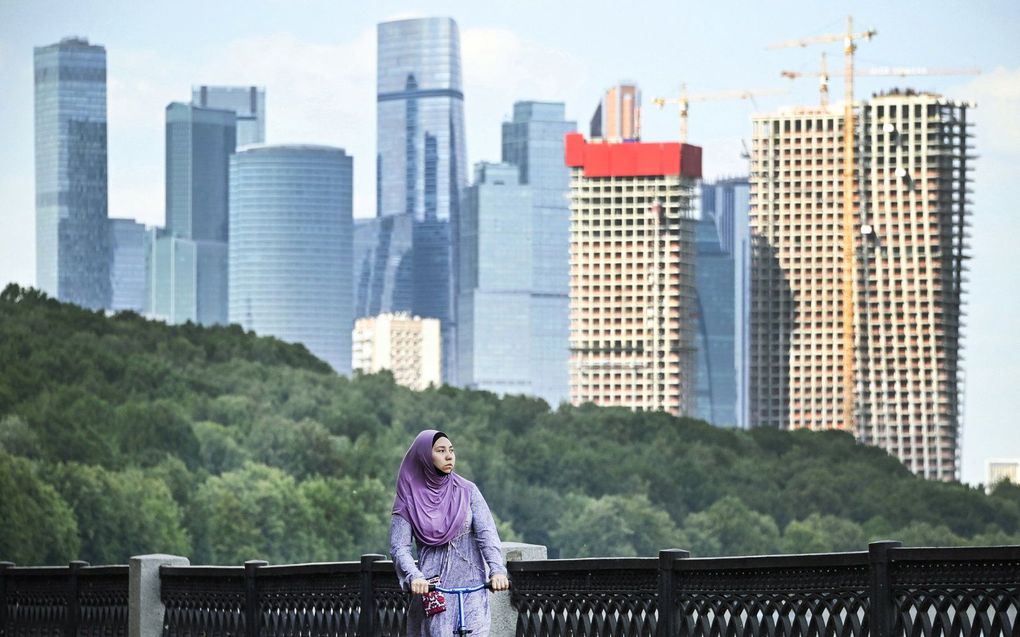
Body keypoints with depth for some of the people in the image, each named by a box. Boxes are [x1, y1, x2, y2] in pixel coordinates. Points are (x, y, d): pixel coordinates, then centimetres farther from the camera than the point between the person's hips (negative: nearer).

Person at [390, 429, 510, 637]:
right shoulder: (410, 500, 4)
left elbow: (487, 533, -2)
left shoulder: (467, 491, 8)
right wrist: (414, 577, -24)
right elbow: (399, 547, -4)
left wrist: (497, 570, -20)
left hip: (470, 586, 1)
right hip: (431, 587, -1)